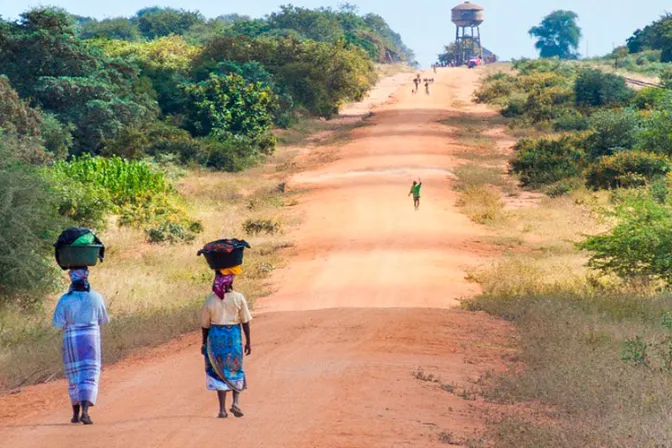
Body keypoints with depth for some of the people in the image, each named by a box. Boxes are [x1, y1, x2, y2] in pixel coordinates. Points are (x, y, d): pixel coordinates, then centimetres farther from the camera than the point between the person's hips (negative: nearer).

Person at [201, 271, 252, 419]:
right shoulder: (239, 298, -7)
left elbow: (205, 325, 2)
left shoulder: (210, 300, -4)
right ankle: (235, 402, -3)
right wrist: (248, 342, 4)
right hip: (234, 336, -1)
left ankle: (222, 409, 5)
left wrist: (204, 343, 13)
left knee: (219, 372, 8)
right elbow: (245, 322, -4)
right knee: (235, 370, 14)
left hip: (216, 336, 1)